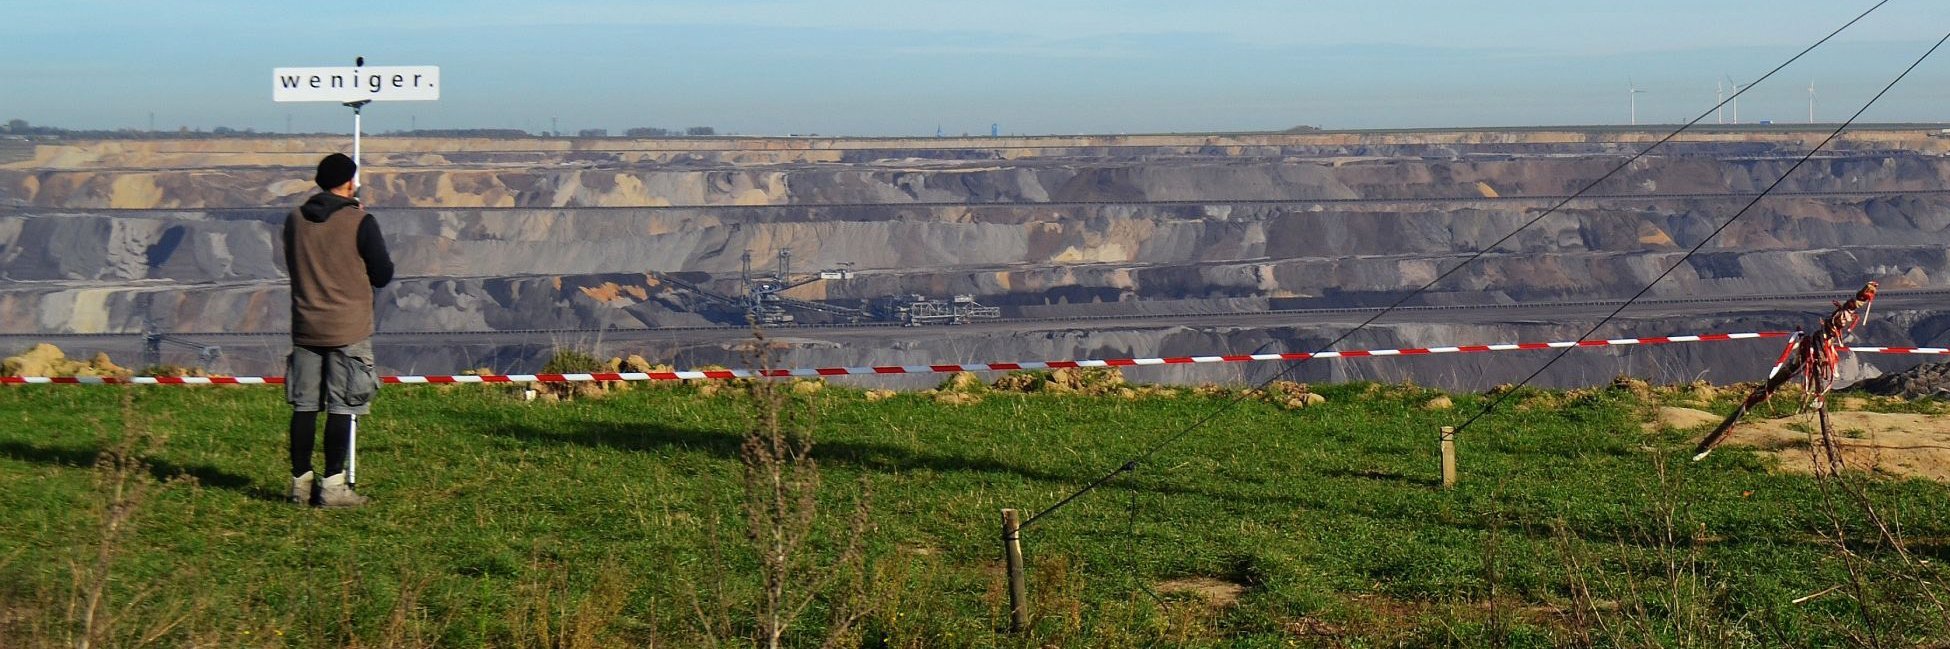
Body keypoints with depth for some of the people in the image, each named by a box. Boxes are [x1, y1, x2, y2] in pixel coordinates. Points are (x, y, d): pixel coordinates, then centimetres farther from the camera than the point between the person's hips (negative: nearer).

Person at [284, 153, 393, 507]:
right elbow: (383, 275, -3)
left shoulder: (295, 219, 6)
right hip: (348, 331, -4)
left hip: (305, 328, 5)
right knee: (341, 408, -1)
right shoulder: (360, 222, -9)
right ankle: (333, 486, -2)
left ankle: (301, 482, 13)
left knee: (304, 406, 9)